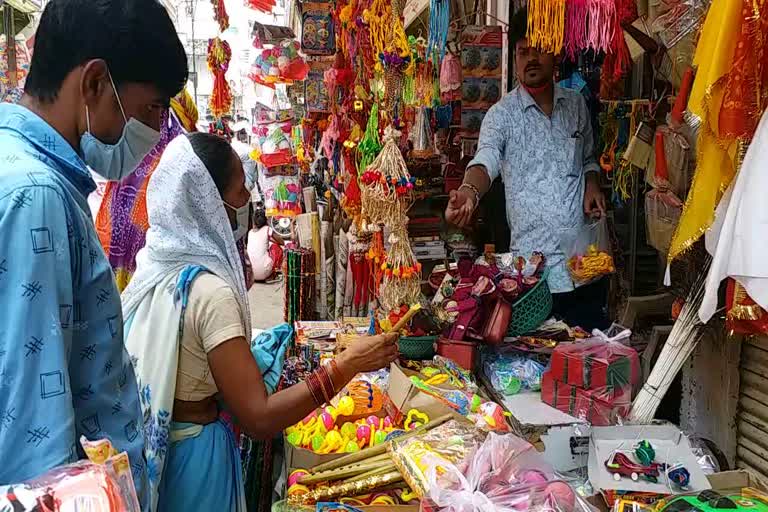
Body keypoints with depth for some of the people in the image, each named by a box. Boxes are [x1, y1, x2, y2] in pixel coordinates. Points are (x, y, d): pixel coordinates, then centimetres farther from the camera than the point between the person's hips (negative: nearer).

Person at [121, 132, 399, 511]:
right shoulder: (211, 293, -28)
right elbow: (259, 419, -28)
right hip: (191, 450, -8)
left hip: (149, 443, 8)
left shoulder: (156, 262, -4)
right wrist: (349, 365, -26)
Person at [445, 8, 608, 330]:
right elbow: (486, 159, -22)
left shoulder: (576, 104, 10)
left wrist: (592, 184, 2)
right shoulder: (502, 114, -4)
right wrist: (468, 191, -44)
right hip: (533, 267, -4)